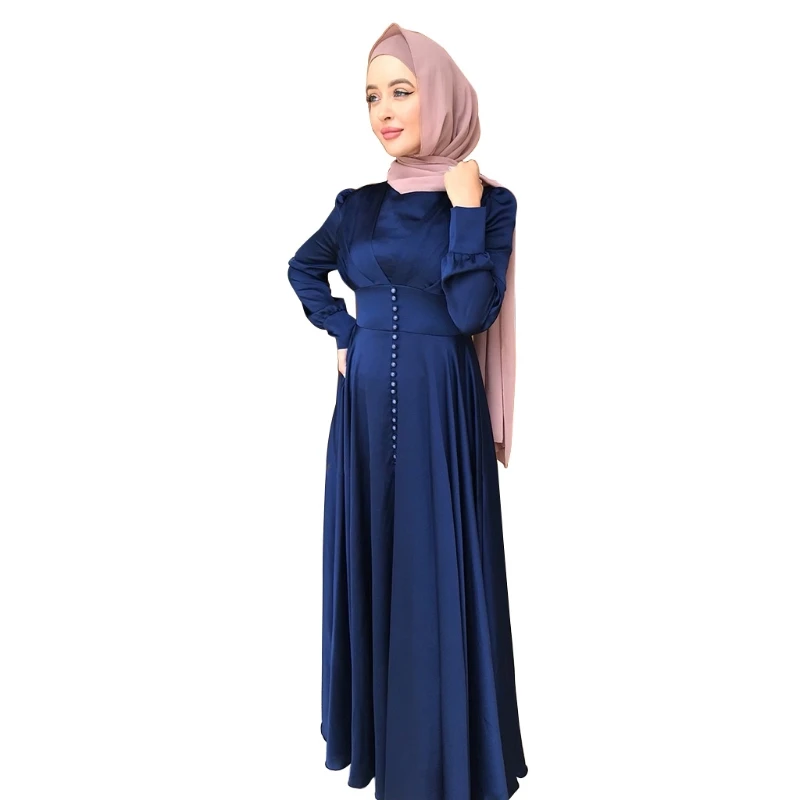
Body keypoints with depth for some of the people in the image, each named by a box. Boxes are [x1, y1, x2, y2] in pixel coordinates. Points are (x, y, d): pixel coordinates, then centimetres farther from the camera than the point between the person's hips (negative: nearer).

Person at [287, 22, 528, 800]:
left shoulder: (490, 200, -3)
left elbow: (471, 313, -14)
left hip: (440, 408, -4)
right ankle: (372, 727, 33)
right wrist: (342, 333, 10)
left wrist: (464, 207, -15)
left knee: (438, 569, 2)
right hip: (367, 403, 4)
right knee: (368, 559, 12)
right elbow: (304, 268, 23)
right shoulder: (359, 204, 8)